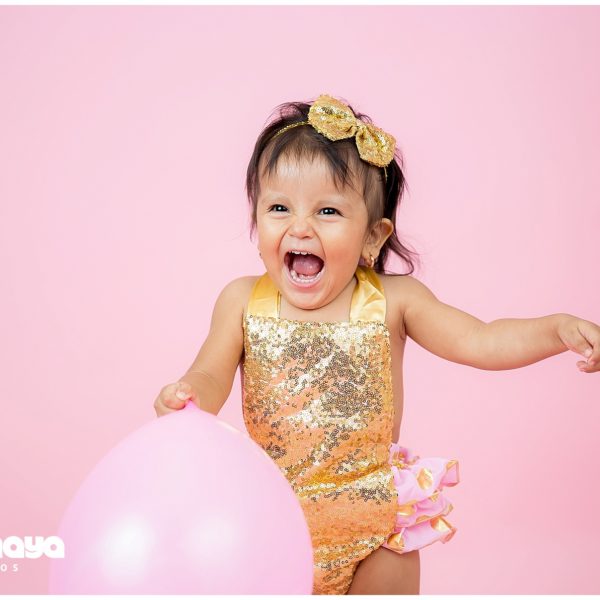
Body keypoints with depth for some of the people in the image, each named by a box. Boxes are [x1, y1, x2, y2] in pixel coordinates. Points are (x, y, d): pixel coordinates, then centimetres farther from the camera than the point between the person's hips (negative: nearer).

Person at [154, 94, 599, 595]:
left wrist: (558, 329, -30)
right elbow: (211, 375, -9)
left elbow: (480, 341, -14)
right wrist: (188, 396, -32)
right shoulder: (243, 302, -7)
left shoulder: (392, 301, -10)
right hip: (273, 516, 1)